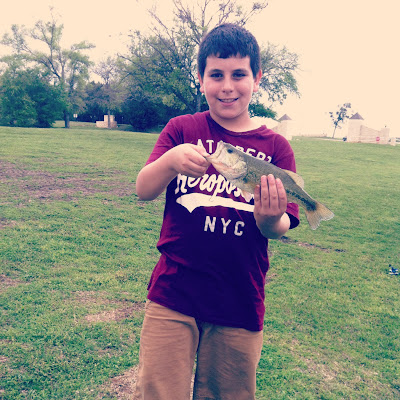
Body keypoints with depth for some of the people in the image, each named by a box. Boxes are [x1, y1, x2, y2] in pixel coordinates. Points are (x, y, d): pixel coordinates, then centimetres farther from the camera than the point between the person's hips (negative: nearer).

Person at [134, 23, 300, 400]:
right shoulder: (182, 129, 1)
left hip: (240, 306, 1)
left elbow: (280, 229, -4)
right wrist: (170, 161, -30)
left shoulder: (275, 147, 0)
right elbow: (143, 190, -9)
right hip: (172, 296, -1)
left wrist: (270, 219, -28)